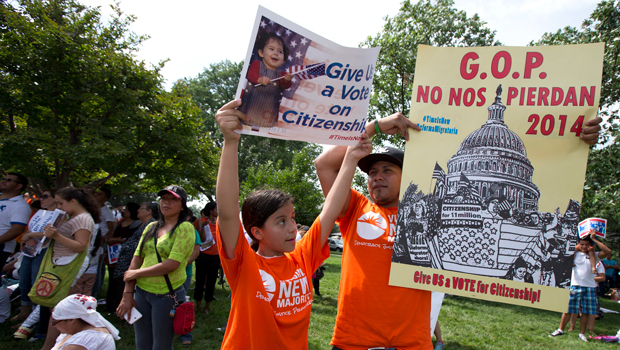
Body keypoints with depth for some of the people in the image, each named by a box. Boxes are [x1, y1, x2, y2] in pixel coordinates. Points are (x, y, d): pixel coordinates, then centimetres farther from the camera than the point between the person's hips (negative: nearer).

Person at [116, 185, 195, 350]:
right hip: (141, 293, 6)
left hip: (167, 295, -6)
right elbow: (136, 260, 5)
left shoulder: (185, 228, -9)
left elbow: (172, 264, -18)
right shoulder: (151, 227, 10)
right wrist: (128, 295, -2)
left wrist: (136, 273, -9)